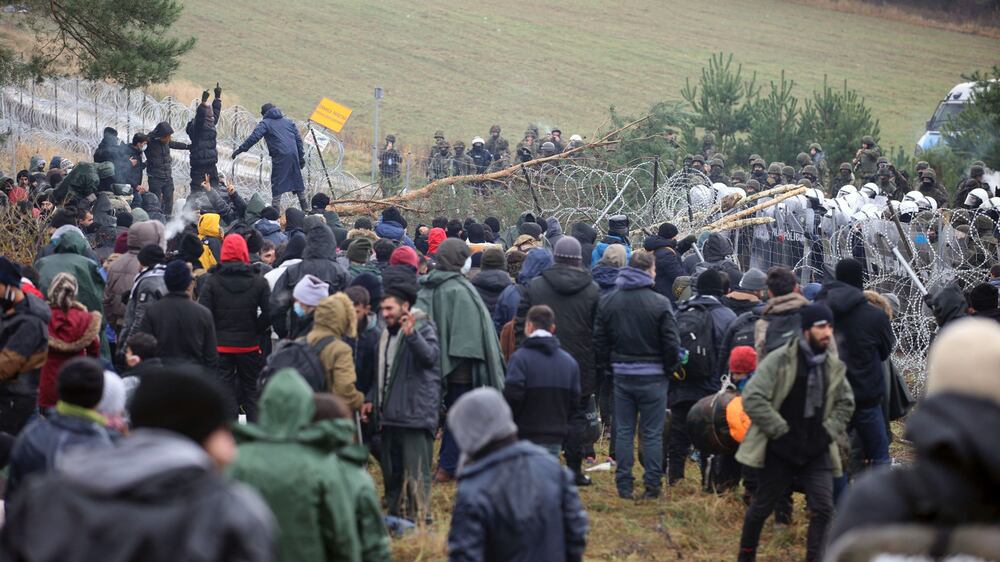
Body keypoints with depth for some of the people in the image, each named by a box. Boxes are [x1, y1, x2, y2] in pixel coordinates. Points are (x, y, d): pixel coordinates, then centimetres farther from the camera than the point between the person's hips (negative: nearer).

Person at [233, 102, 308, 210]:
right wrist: (301, 156, 19)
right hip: (293, 155, 5)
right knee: (297, 181, 17)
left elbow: (254, 137, -9)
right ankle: (305, 208, 23)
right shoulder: (288, 121, 21)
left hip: (280, 156, -5)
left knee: (277, 183, -2)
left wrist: (241, 149, -8)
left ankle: (275, 210, -8)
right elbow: (298, 139, 17)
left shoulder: (265, 123, 4)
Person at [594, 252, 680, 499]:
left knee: (623, 431, 10)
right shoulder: (660, 303, -11)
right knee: (652, 433, 3)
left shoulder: (607, 302, 3)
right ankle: (652, 485, 4)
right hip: (652, 376, -3)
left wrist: (606, 368, 16)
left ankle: (624, 485, 9)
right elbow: (671, 343, -9)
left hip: (621, 374, 3)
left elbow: (599, 340, 7)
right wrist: (669, 370, 5)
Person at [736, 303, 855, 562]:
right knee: (762, 507, 11)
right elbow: (752, 398, -17)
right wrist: (782, 432, -16)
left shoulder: (833, 365, 4)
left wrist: (828, 432, 2)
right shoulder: (779, 360, -13)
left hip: (816, 451, 4)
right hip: (779, 451, -4)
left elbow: (845, 403, 18)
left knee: (823, 507, -11)